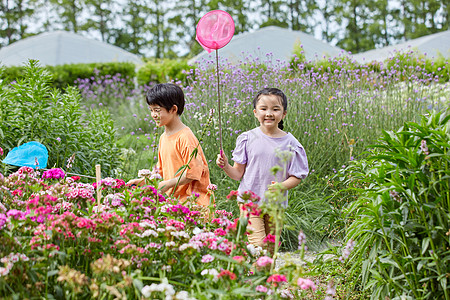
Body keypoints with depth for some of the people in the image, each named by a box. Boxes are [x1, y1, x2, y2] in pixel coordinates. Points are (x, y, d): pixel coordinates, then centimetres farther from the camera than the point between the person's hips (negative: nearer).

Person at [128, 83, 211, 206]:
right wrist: (142, 181, 14)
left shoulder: (185, 137, -13)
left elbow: (193, 173, -15)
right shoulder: (163, 137, 14)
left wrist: (167, 184, -13)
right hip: (172, 198, 8)